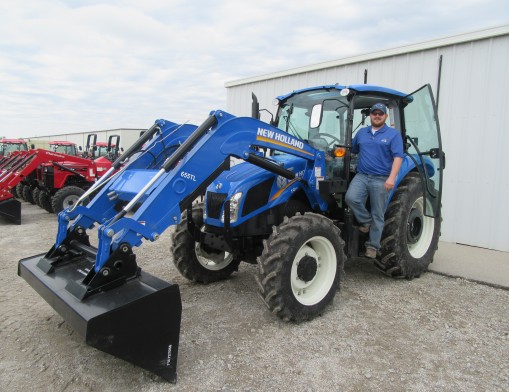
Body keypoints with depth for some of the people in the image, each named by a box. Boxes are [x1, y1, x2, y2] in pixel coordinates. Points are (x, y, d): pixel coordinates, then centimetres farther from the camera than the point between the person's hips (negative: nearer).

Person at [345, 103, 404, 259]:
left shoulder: (393, 134, 1)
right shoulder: (361, 133, 14)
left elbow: (398, 157, -8)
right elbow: (352, 150, 25)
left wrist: (392, 177, -20)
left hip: (381, 179, -3)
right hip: (361, 176, 3)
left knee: (377, 215, 2)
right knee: (351, 197, -25)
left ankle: (373, 246, 14)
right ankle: (365, 220, 2)